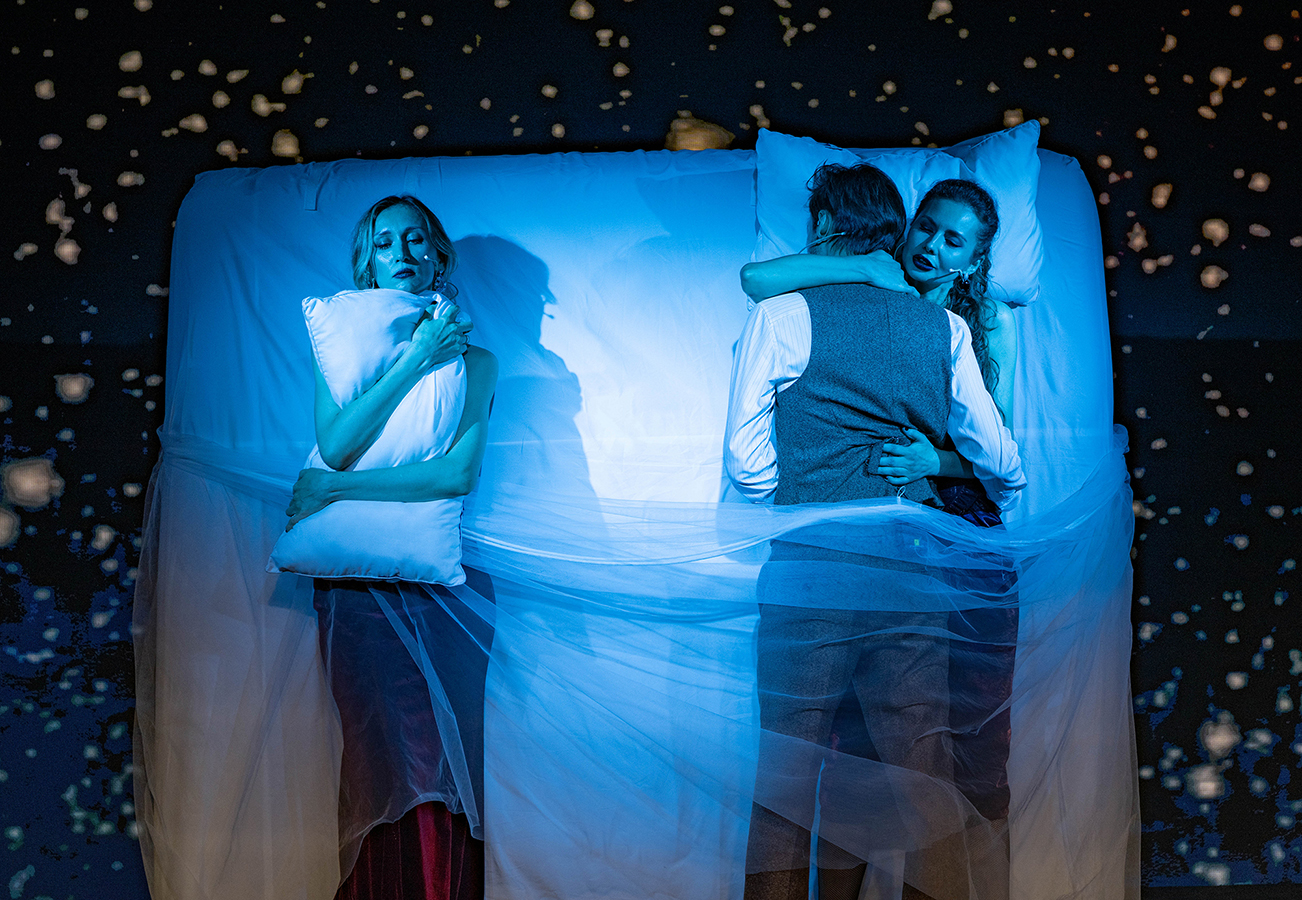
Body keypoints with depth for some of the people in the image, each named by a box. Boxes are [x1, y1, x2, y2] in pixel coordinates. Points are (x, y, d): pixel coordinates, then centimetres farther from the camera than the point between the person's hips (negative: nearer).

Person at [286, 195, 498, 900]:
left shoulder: (474, 359, 4)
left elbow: (458, 474, -10)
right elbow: (336, 445, -10)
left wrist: (335, 488, -11)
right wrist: (415, 361, -11)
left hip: (441, 584, 0)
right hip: (357, 583, 1)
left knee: (443, 759, 3)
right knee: (376, 758, 5)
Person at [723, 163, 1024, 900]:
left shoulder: (784, 314, 1)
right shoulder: (946, 328, 10)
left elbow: (745, 457, -3)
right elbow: (1002, 465, 14)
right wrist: (1004, 504, 35)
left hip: (811, 570, -3)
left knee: (789, 763, 6)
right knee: (920, 765, 10)